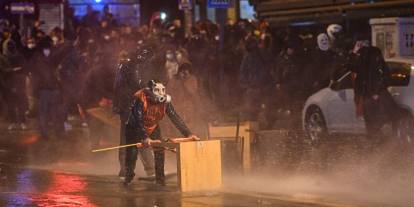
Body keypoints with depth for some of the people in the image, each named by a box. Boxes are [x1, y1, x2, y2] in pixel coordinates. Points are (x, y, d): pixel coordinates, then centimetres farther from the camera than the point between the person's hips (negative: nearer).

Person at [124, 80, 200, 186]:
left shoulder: (165, 100, -19)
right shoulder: (140, 99, -32)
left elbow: (175, 118, -16)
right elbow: (138, 120, -38)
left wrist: (188, 134, -23)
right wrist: (145, 138, -50)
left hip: (153, 128, 3)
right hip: (135, 128, -3)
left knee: (160, 152, -11)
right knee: (132, 153, -9)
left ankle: (160, 179, 0)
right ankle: (128, 176, 16)